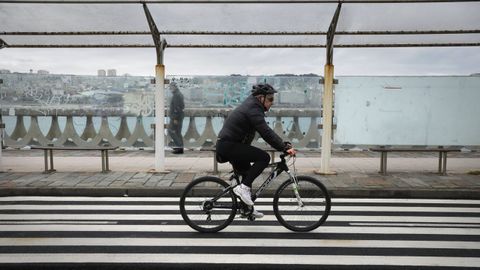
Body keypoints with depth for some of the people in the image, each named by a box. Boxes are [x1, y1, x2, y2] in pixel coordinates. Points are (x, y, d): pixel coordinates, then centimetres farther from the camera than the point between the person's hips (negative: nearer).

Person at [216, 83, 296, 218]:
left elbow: (266, 131, 15)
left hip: (226, 146, 11)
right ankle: (244, 187, -13)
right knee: (264, 157, -17)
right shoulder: (253, 109, -16)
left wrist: (284, 144, 8)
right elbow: (266, 133, -26)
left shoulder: (251, 106, 16)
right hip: (229, 146, -11)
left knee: (248, 172, 19)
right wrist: (284, 148, -26)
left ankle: (247, 207, 29)